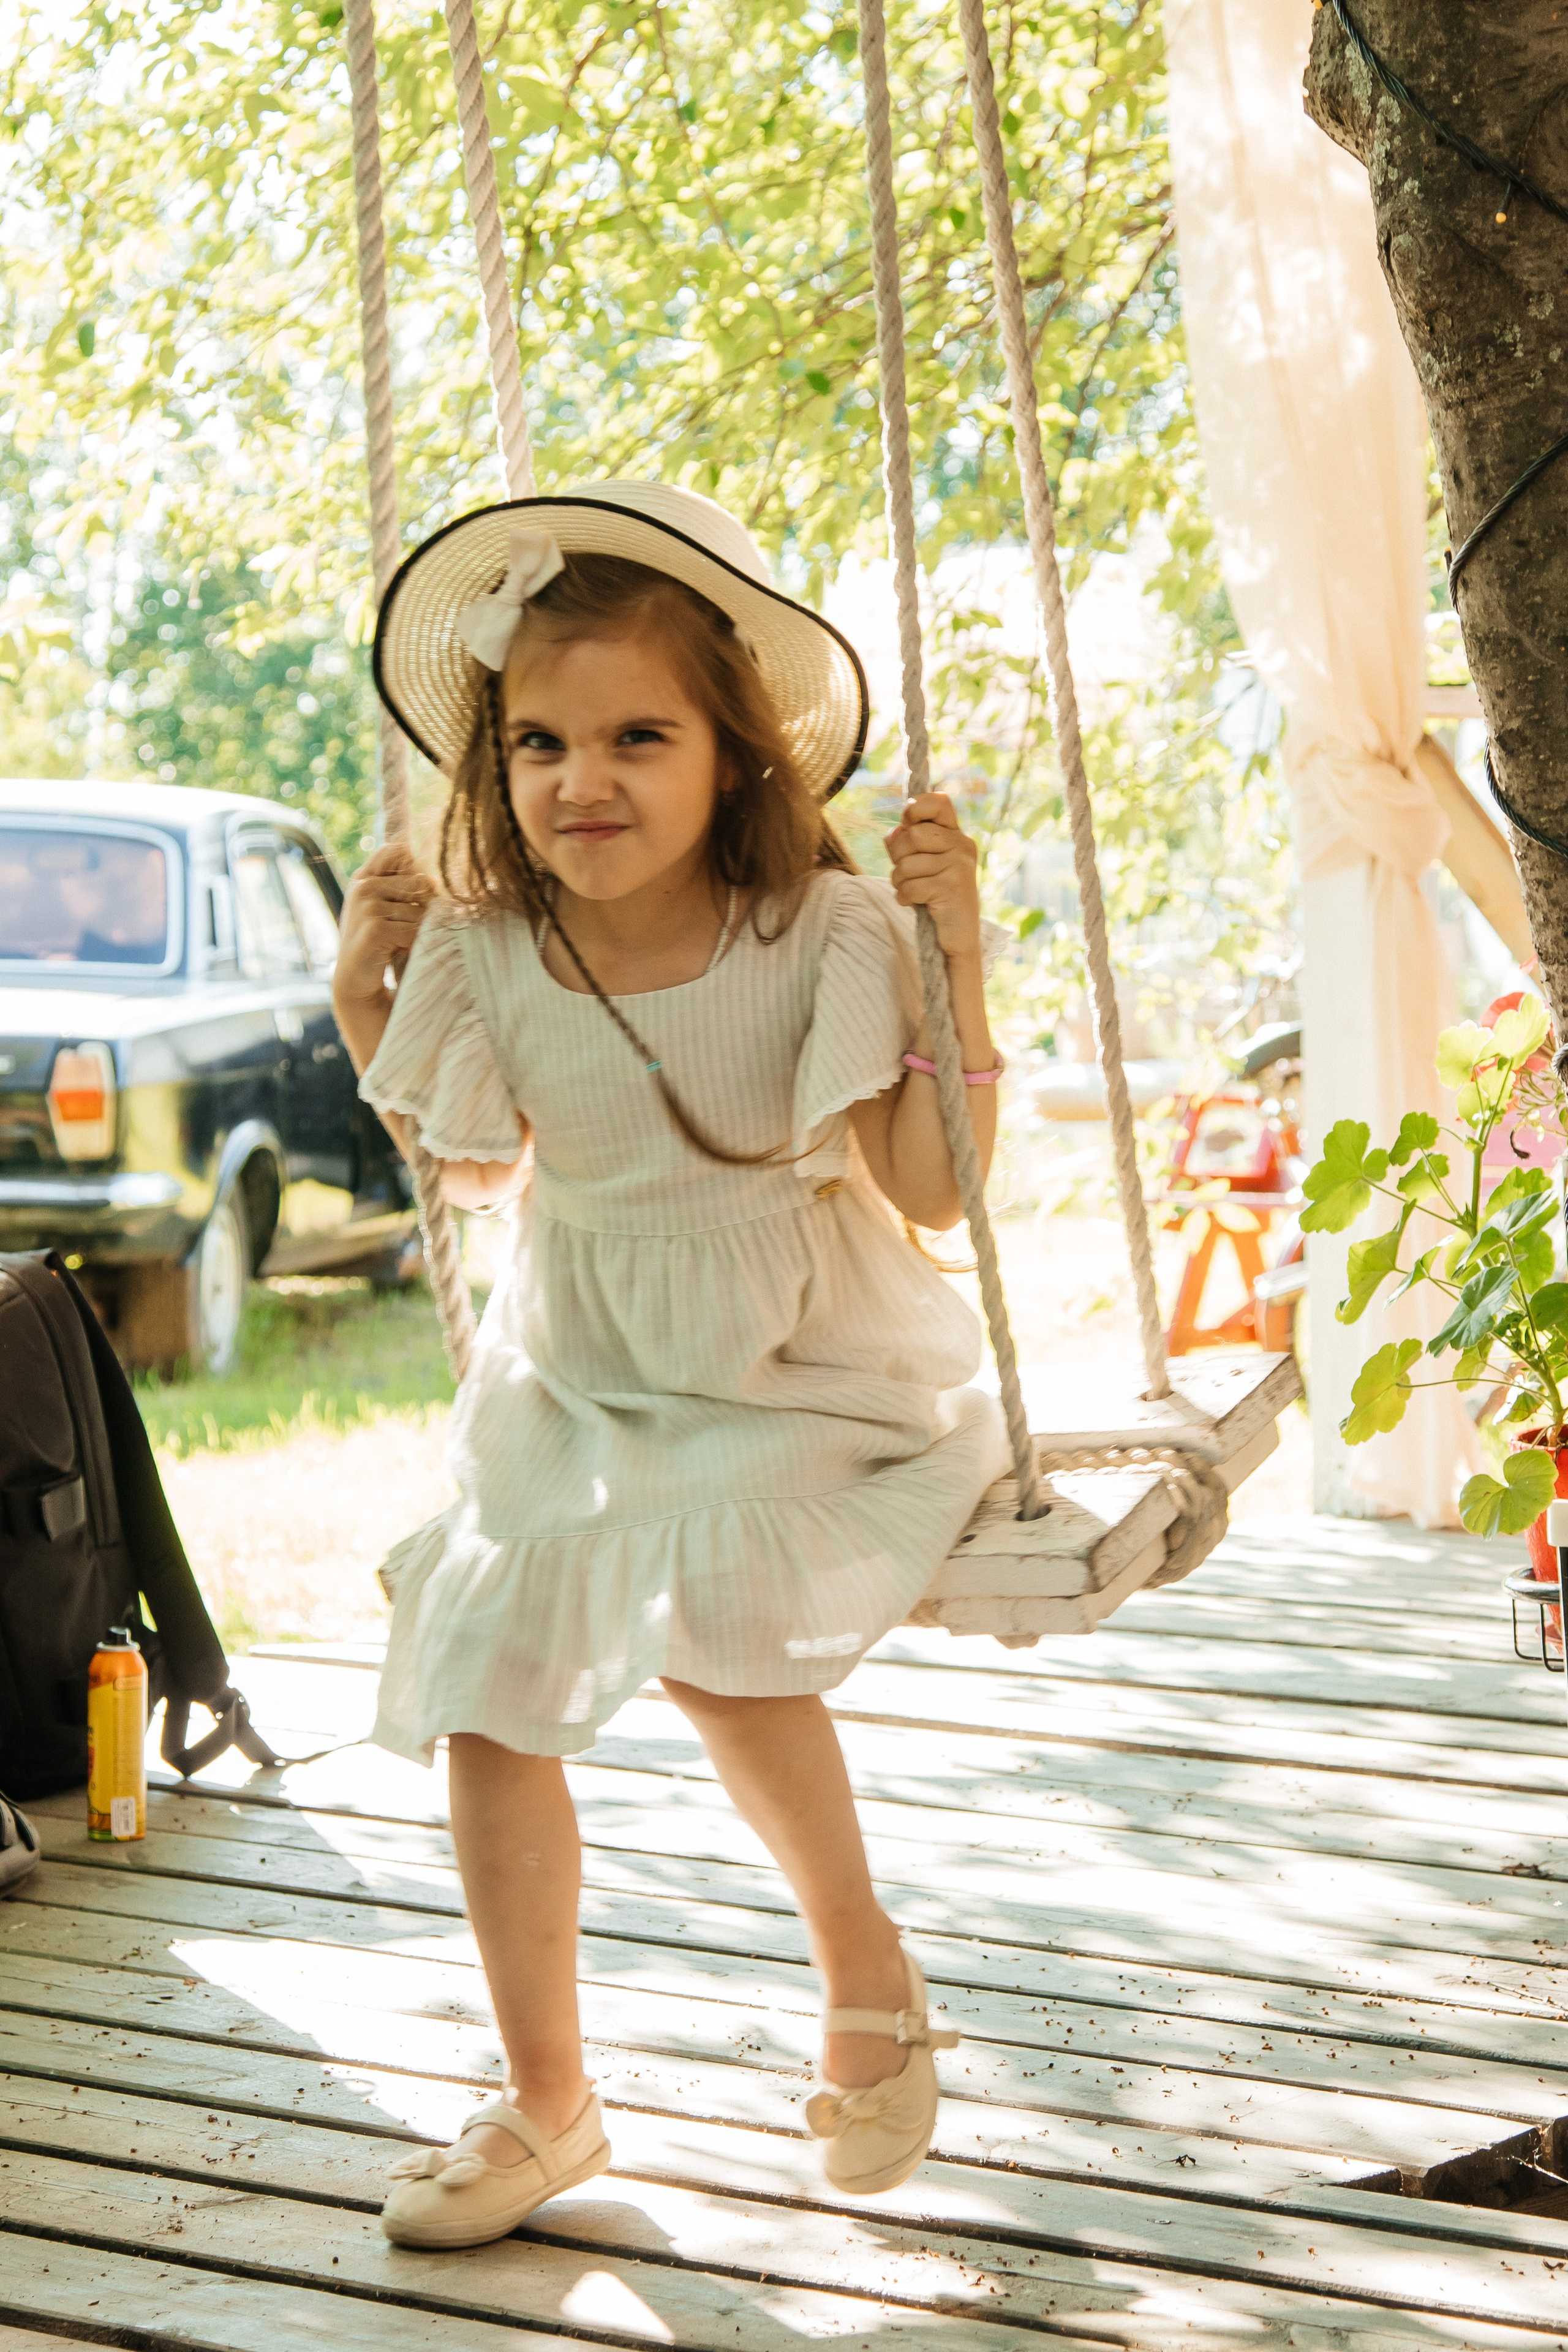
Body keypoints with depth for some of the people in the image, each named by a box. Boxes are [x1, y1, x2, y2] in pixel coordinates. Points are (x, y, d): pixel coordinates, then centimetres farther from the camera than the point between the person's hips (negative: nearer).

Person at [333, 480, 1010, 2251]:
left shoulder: (822, 935, -18)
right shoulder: (490, 959, -8)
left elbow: (930, 1192, -21)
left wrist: (955, 967, -30)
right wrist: (366, 1005, -2)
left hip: (795, 1370, -4)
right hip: (576, 1381, 5)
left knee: (712, 1644, -29)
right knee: (484, 1713, -1)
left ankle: (866, 1970, 1)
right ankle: (546, 2103, 19)